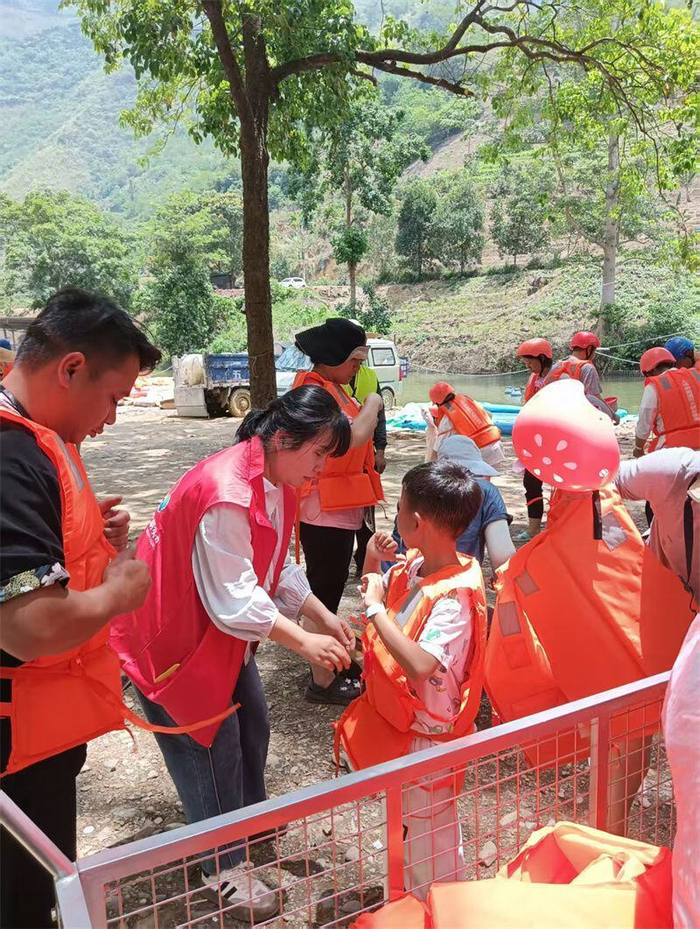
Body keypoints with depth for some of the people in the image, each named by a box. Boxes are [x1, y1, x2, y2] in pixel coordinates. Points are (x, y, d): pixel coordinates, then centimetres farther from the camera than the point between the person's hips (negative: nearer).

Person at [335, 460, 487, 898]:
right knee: (417, 822, 28)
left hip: (424, 736, -9)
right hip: (399, 722, 9)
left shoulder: (454, 597, -31)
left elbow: (420, 666, -42)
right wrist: (373, 558, -5)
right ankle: (415, 898, 50)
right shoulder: (416, 566, -5)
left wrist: (375, 609, -37)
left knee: (429, 838, 12)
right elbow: (377, 593, 13)